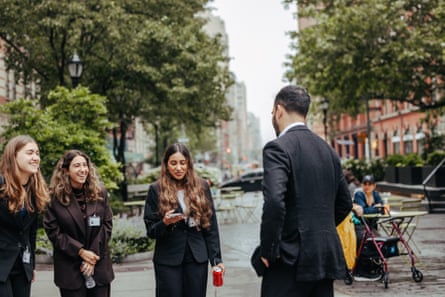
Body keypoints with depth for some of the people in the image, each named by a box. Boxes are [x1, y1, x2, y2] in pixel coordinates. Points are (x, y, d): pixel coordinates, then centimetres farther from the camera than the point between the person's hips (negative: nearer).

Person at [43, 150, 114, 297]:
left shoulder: (100, 192, 2)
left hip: (99, 265, 2)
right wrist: (80, 251, -12)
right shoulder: (55, 196, -5)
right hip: (70, 268, -2)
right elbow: (53, 231, -6)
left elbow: (107, 224, 1)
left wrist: (93, 255, -9)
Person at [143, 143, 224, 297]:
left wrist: (216, 258, 2)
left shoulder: (201, 186, 5)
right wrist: (165, 223, -20)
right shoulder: (156, 190, -1)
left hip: (197, 259, 2)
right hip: (168, 261, -1)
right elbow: (150, 231, 0)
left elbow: (211, 226, 7)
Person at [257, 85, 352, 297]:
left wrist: (268, 251, -14)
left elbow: (274, 202, -24)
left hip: (291, 258, -7)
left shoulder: (278, 148, -11)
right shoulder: (327, 149, 12)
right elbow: (345, 203, 18)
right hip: (326, 256, 7)